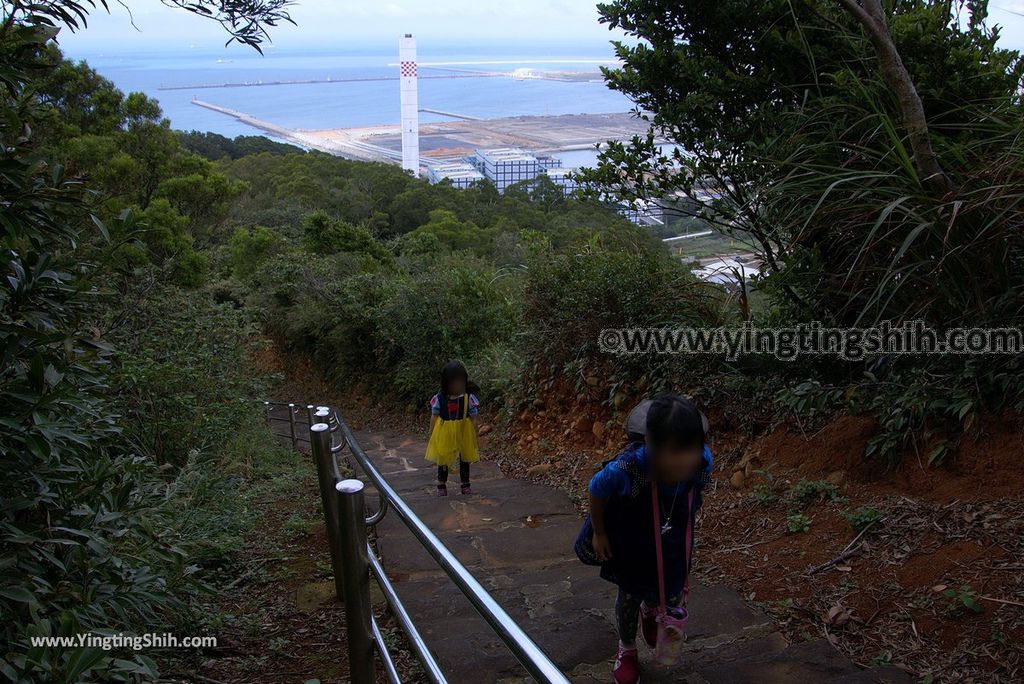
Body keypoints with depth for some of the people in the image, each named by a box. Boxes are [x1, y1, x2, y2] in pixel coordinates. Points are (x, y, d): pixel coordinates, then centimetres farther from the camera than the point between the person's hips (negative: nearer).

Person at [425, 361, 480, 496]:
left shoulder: (469, 398, -15)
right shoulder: (439, 399, -14)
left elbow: (473, 418, -7)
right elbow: (434, 417, -2)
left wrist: (474, 436, -5)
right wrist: (432, 435, 0)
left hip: (464, 433, 0)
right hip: (444, 434, 0)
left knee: (465, 459, 14)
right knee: (443, 459, 11)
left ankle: (465, 485, 29)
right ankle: (441, 485, 27)